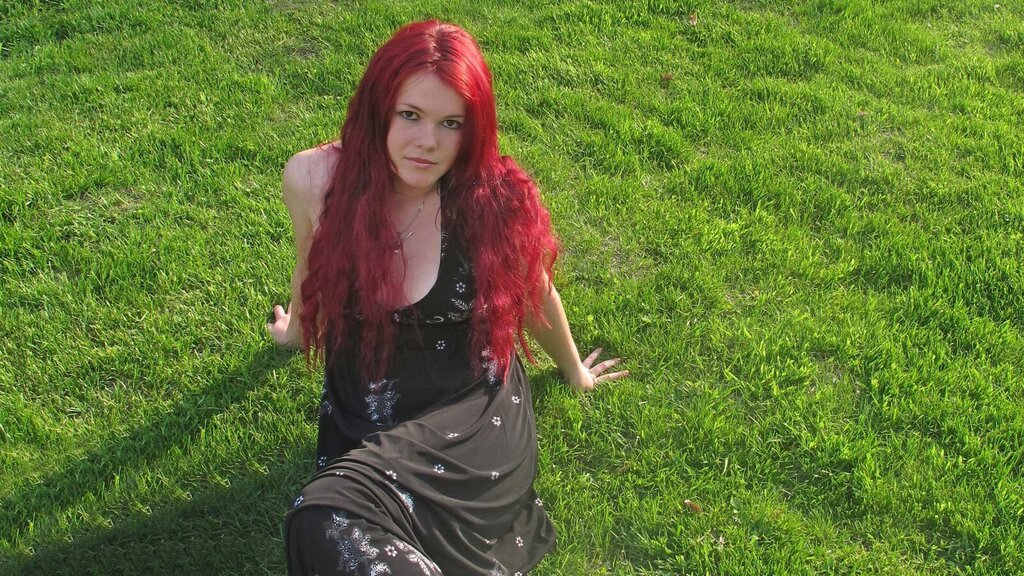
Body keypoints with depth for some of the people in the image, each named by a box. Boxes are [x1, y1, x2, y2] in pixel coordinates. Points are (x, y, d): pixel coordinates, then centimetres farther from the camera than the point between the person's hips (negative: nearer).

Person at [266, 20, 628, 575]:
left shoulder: (496, 197, -13)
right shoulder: (315, 178, -9)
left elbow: (537, 294, 8)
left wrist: (573, 370, 25)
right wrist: (295, 331, 34)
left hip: (471, 417, -3)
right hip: (359, 421, 3)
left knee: (329, 526, -31)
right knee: (321, 528, -29)